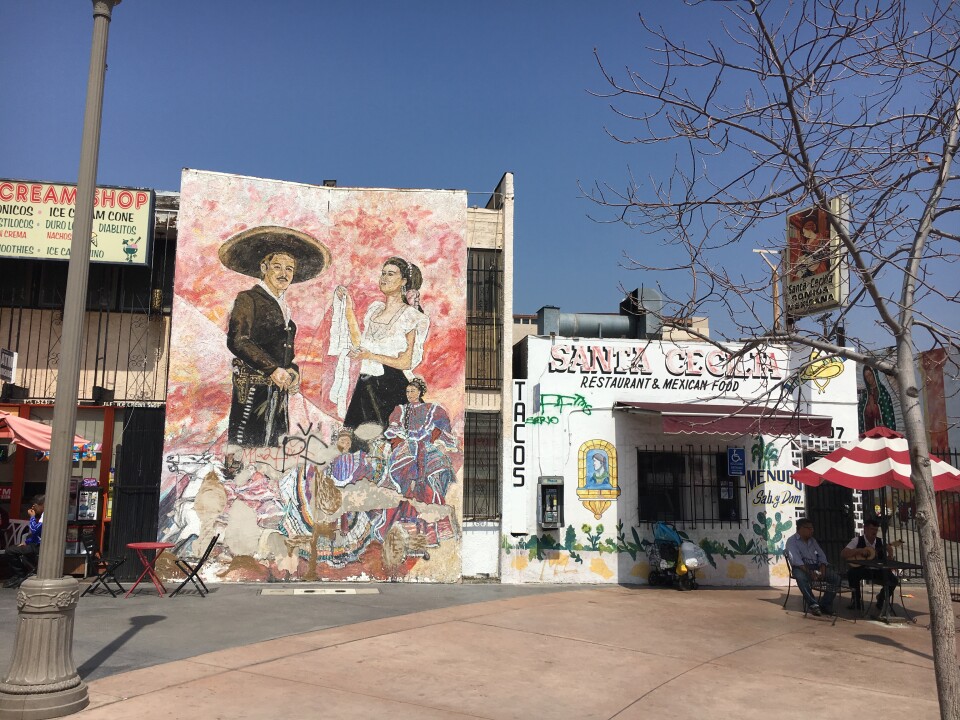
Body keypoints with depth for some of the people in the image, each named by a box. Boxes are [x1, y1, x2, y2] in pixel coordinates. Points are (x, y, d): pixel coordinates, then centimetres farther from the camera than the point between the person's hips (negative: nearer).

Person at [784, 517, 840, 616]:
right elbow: (795, 559, -15)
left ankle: (825, 604, -10)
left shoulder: (812, 541, 23)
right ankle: (813, 604, -31)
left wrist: (822, 569, -6)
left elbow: (821, 555, 16)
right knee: (801, 577, -40)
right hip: (801, 568, -6)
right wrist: (809, 572, -27)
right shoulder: (792, 541, 0)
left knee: (836, 577, -14)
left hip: (816, 566, 6)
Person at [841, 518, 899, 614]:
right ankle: (858, 601, -8)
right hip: (861, 569, -3)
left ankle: (881, 598, 11)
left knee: (894, 580, -22)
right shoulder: (857, 541, -1)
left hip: (877, 571, 3)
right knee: (851, 573, -34)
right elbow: (843, 554, -12)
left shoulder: (881, 543, 9)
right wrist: (860, 550, -20)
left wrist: (890, 553, -12)